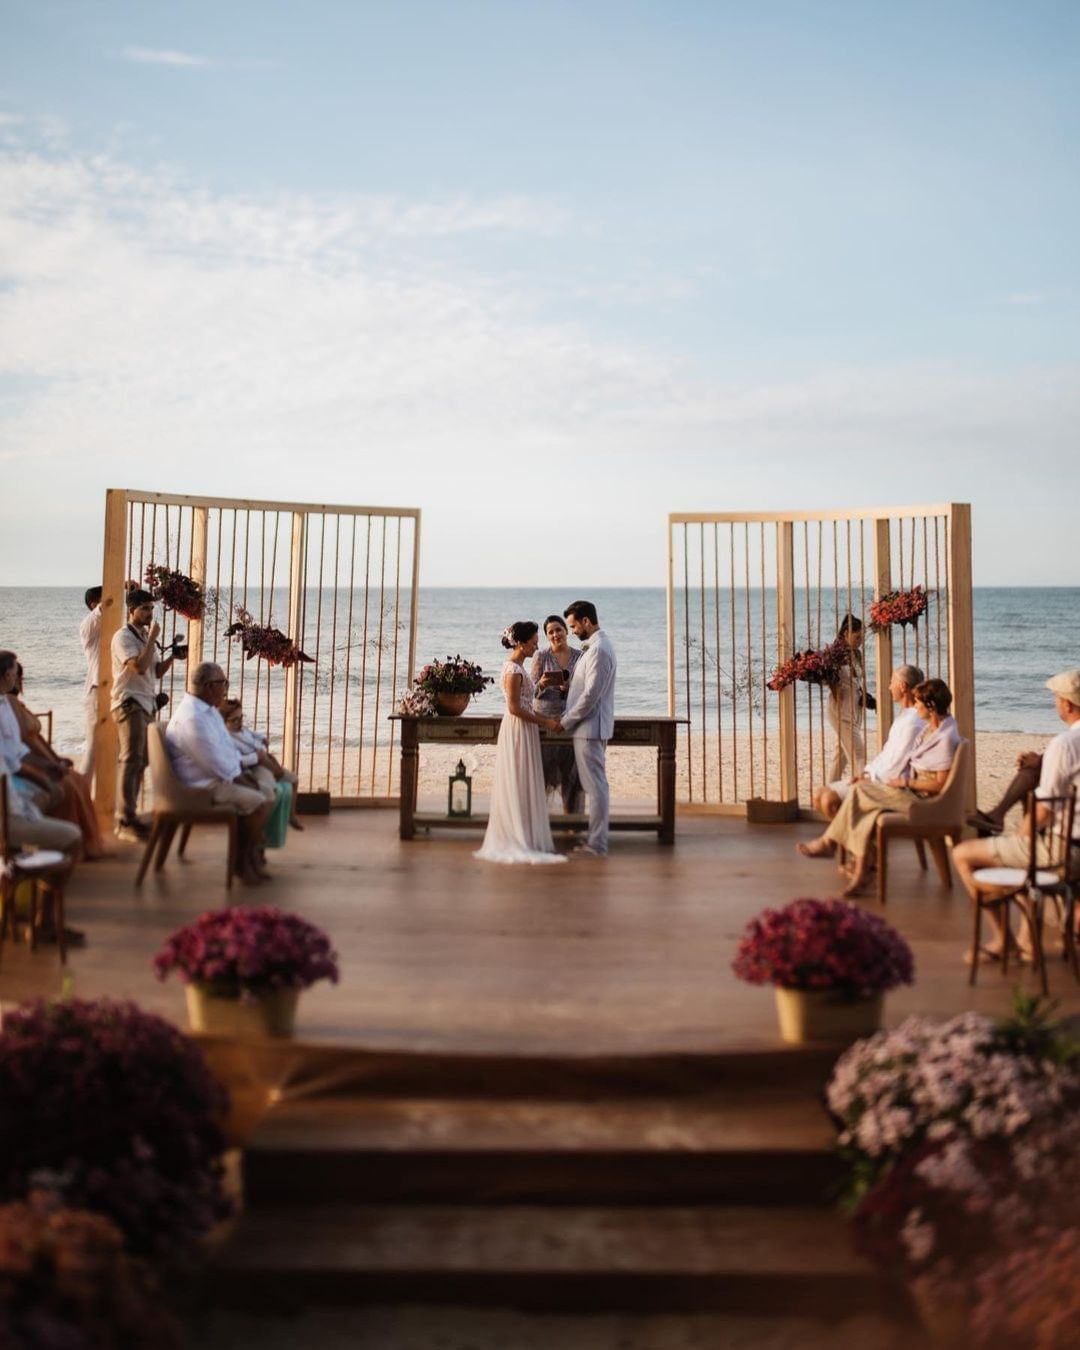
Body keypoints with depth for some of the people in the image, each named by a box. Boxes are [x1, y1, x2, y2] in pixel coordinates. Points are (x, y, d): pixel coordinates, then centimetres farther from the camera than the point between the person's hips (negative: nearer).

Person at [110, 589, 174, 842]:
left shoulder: (145, 637, 18)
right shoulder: (123, 636, -9)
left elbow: (156, 671, 19)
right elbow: (140, 667, -22)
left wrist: (172, 656, 3)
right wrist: (153, 638, -15)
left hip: (146, 704, 8)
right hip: (129, 704, -8)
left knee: (140, 761, 8)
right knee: (132, 760, -13)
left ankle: (128, 815, 14)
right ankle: (125, 822, -13)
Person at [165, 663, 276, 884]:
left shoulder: (209, 710, 10)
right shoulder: (191, 718, -25)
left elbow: (229, 747, 18)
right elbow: (219, 766, -24)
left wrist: (243, 773, 4)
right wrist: (244, 782, -11)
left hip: (222, 776, 11)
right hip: (203, 787, -11)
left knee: (268, 791, 5)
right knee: (261, 802, -18)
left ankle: (253, 850, 8)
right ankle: (242, 858, 0)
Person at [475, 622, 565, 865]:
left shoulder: (517, 667, 13)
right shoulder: (513, 670, -16)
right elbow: (514, 708, -20)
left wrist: (545, 718, 11)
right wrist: (545, 722, -15)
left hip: (523, 731, 10)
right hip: (518, 732, -10)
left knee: (522, 787, 12)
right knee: (518, 785, -4)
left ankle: (518, 839, 17)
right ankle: (518, 839, 2)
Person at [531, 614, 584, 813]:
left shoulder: (579, 656, 7)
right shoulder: (541, 657, 1)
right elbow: (533, 691, -1)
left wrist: (571, 687, -13)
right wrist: (542, 684, -22)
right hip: (545, 718, -2)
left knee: (571, 771, 3)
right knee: (543, 769, -3)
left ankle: (573, 816, 12)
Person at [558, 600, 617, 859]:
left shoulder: (599, 650, -18)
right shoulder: (596, 646, 14)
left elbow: (591, 695, -21)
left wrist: (565, 721, -12)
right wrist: (567, 716, 13)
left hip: (590, 728, -10)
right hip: (590, 727, 10)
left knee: (595, 786, -5)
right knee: (595, 785, 14)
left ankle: (597, 846, -1)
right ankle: (595, 839, 21)